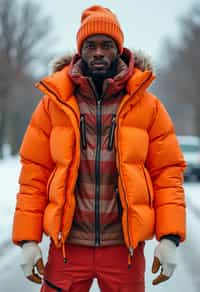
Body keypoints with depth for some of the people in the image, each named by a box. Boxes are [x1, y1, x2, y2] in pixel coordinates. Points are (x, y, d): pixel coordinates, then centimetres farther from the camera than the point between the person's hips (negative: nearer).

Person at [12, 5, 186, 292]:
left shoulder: (148, 106, 2)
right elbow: (34, 174, 2)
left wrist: (169, 238, -8)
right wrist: (28, 241, -3)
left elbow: (168, 172, 1)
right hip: (67, 245, 0)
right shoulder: (54, 103, 3)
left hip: (125, 246, 0)